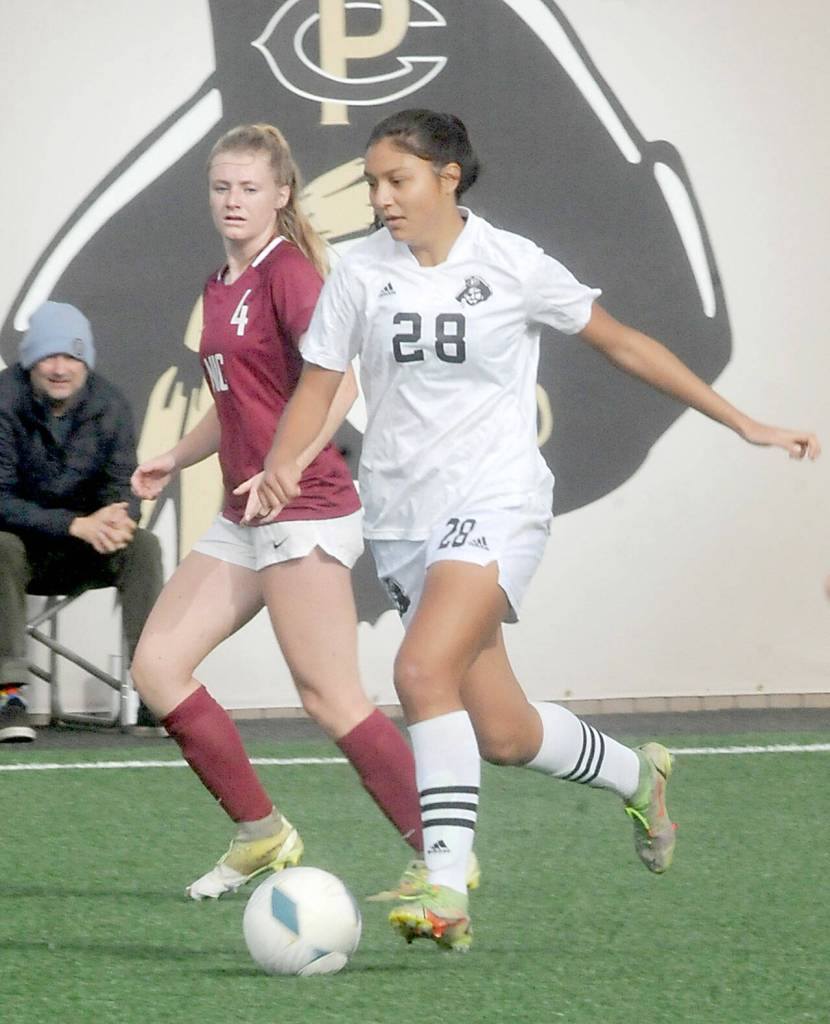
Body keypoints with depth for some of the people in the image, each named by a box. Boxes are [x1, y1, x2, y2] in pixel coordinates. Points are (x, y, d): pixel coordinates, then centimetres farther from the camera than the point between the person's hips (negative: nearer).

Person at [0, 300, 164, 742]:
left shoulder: (108, 403, -6)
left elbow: (122, 487, -5)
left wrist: (117, 522, -32)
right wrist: (76, 524, -36)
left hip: (83, 555, 3)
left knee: (142, 546, -23)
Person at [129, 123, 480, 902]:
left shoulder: (288, 273, -10)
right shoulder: (219, 288, 16)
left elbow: (337, 382, -23)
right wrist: (175, 459, 19)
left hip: (304, 512, -9)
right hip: (243, 520, 9)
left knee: (329, 697, -11)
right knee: (156, 668, 2)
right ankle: (260, 834, 10)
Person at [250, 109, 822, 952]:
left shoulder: (509, 264, -4)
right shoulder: (360, 273, 3)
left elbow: (620, 343, 5)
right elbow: (316, 386, 7)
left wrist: (743, 424, 8)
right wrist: (278, 467, -15)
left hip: (495, 508, -4)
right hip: (402, 518, 4)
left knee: (424, 669, -27)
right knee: (503, 735, 6)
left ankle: (446, 890, -28)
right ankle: (638, 775, 36)